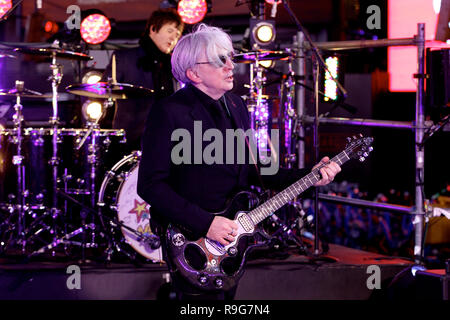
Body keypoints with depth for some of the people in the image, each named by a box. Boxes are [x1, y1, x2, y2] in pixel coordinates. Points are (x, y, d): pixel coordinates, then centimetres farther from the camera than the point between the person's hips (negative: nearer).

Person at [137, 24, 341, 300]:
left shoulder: (236, 106, 9)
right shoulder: (170, 113, -16)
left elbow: (250, 169, 15)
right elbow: (150, 185, -19)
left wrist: (308, 177, 4)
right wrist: (206, 223, -23)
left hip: (231, 236, 7)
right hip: (191, 239, -7)